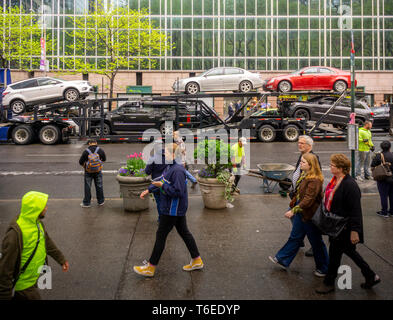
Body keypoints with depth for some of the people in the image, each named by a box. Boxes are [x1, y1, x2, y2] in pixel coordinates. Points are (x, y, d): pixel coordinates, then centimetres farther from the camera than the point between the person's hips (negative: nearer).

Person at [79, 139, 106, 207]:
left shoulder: (86, 151, -11)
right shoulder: (100, 150, -7)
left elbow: (81, 162, -9)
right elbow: (104, 159, 6)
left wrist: (84, 166, 10)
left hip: (88, 171, -1)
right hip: (98, 171, 1)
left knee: (87, 187, 7)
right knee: (99, 186, 12)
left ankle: (87, 203, 12)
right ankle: (101, 201, 22)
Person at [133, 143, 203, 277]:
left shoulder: (178, 170, -26)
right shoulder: (170, 167, 6)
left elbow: (178, 192, -29)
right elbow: (162, 181, 21)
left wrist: (162, 186, -21)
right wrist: (149, 190, 19)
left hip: (173, 210, -10)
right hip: (178, 209, 10)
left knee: (161, 236, 1)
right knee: (184, 232, 17)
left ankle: (151, 267, 14)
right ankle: (197, 261, 29)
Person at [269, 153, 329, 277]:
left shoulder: (315, 180, -26)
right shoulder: (304, 175, 4)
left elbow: (308, 199, -30)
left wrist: (294, 210, -31)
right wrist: (293, 204, 18)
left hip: (310, 215, -9)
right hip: (300, 212, 9)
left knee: (316, 242, 7)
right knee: (295, 237, 19)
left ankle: (323, 268, 25)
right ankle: (282, 260, 30)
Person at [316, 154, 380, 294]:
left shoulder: (349, 185, -24)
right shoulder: (335, 180, 4)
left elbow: (355, 210, -24)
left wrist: (354, 231, -24)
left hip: (344, 228, -9)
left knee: (334, 253, 5)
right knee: (349, 251, 20)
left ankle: (329, 283, 23)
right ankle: (371, 276, 34)